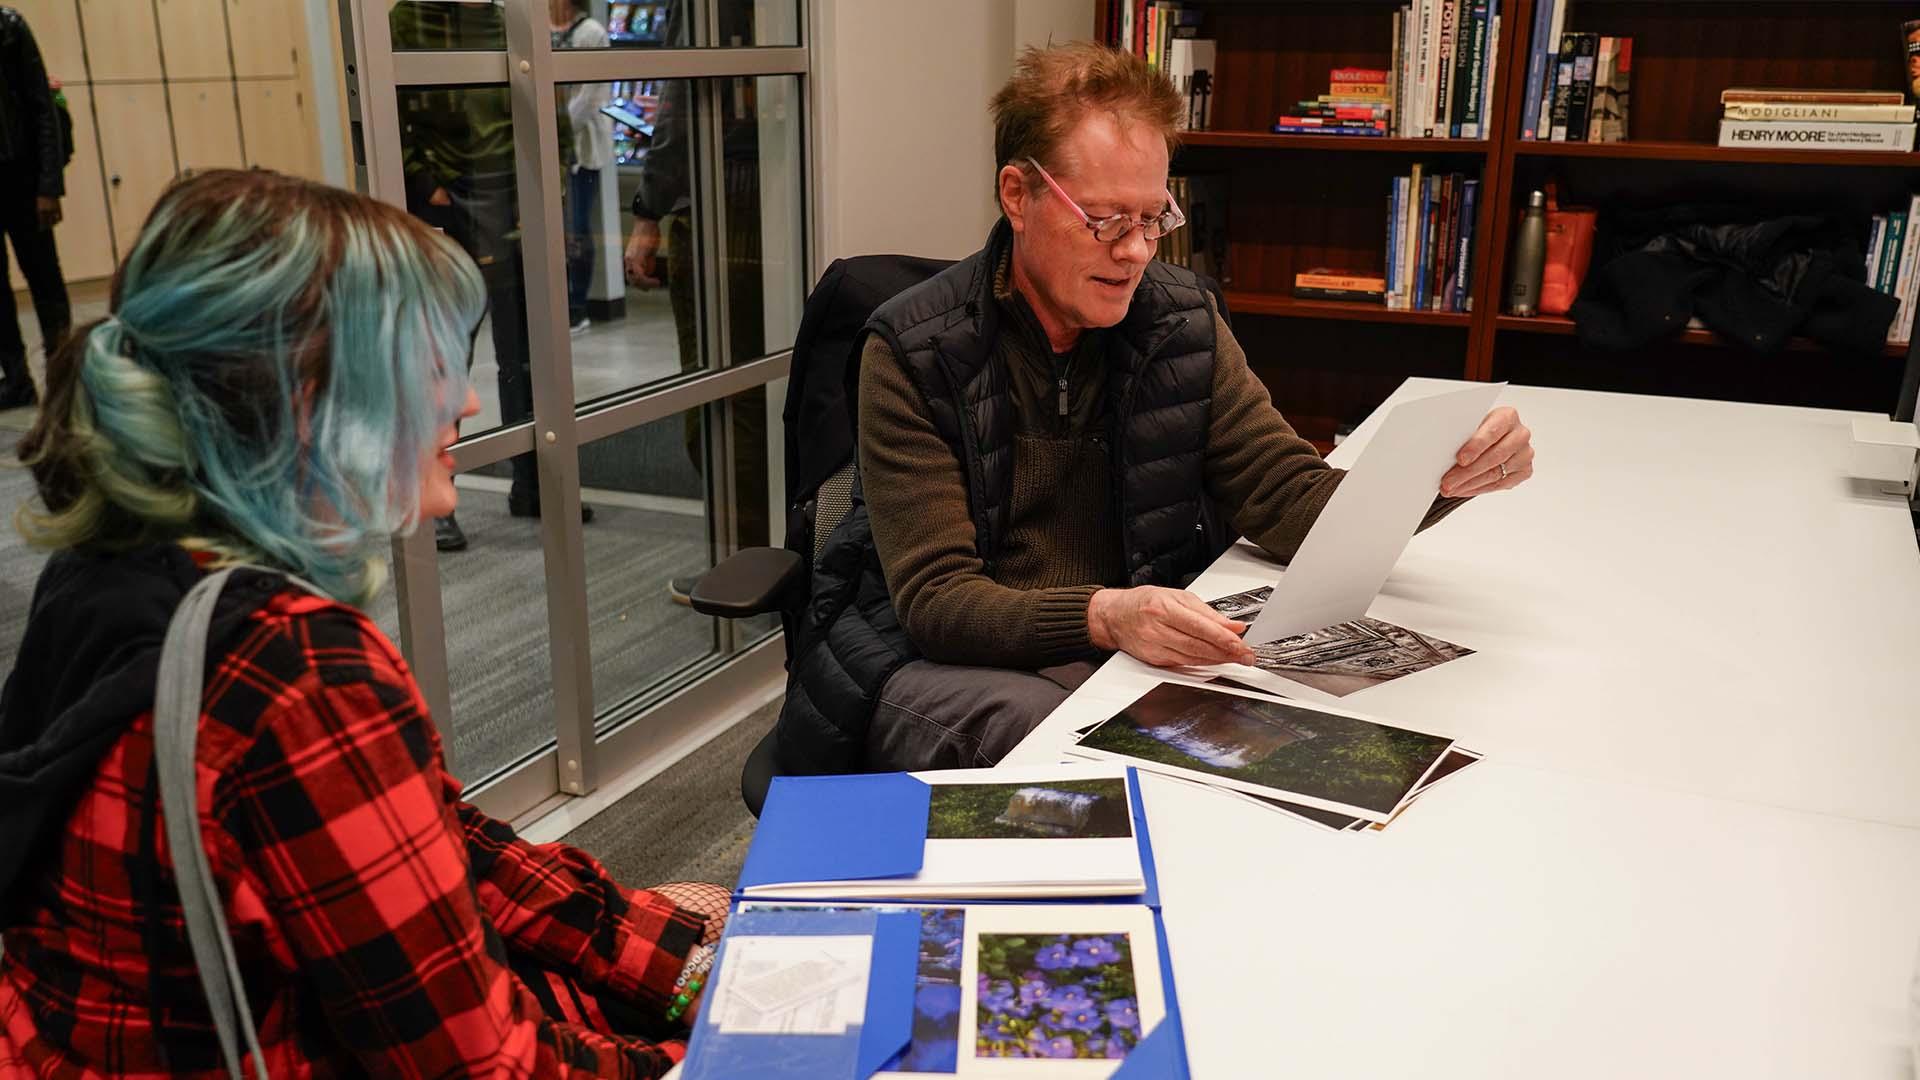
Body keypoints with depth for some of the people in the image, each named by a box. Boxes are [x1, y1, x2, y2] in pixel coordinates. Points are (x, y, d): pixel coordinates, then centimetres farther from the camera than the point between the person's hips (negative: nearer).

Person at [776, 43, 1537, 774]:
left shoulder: (1181, 321, 1)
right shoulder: (912, 351, -12)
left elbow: (1289, 499, 1)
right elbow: (935, 601, -17)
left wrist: (1439, 482, -19)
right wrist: (1101, 617, -35)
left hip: (1127, 652, 5)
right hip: (935, 664, -4)